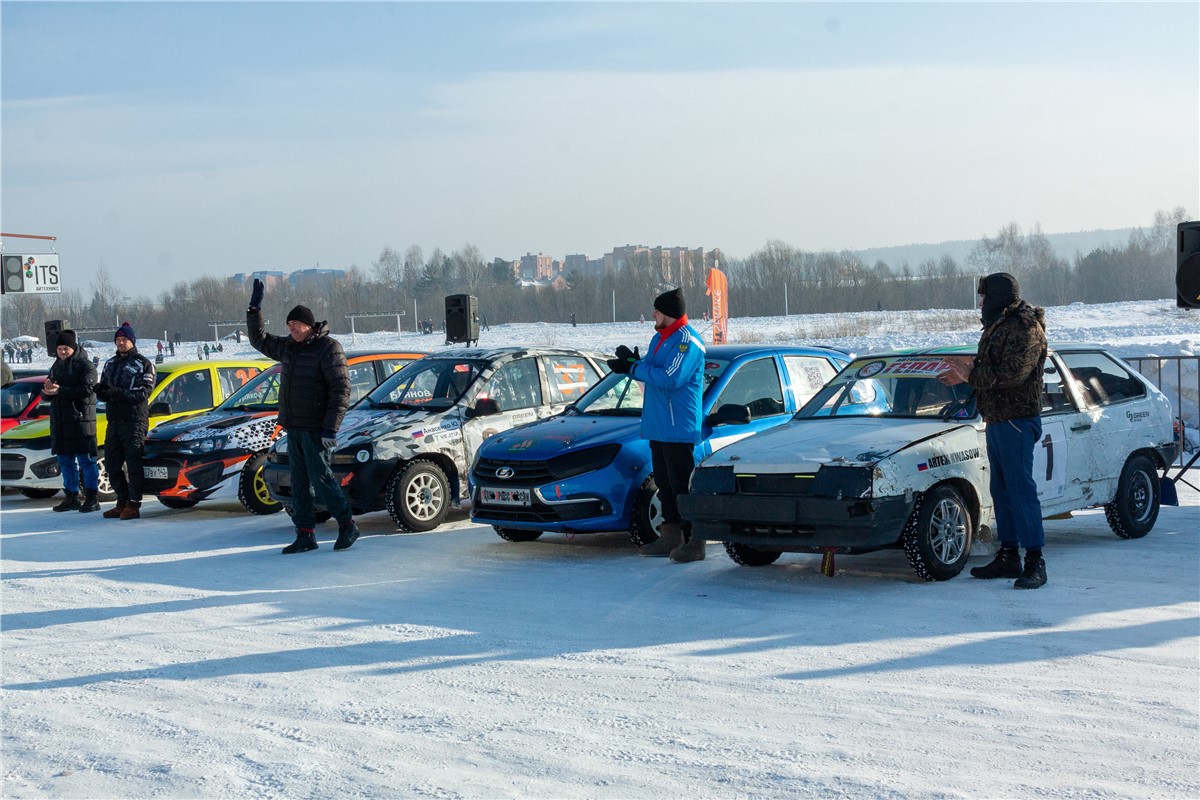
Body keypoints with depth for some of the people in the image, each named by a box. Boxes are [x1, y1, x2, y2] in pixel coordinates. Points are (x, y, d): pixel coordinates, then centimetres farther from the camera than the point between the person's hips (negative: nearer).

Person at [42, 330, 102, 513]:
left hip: (81, 419, -8)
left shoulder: (85, 365, -5)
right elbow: (46, 395, 18)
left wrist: (60, 390, -24)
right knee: (65, 461, 10)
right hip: (60, 421, 8)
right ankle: (71, 498, 17)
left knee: (85, 459, -6)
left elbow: (87, 389, -20)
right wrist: (47, 390, -7)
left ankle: (91, 498, -4)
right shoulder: (56, 366, 18)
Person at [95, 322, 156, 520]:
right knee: (112, 465, 8)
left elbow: (143, 394, -12)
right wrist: (101, 391, -8)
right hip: (114, 421, 7)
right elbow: (102, 392, 17)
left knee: (134, 465, -7)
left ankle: (134, 504, -3)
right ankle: (122, 502, 18)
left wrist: (117, 392, -23)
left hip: (135, 421, -7)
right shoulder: (110, 364, 20)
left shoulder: (143, 364, -1)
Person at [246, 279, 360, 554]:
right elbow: (260, 340, 28)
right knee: (300, 483, 8)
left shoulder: (328, 348, -10)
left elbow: (341, 389, -15)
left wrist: (331, 428, -20)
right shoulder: (288, 347, 13)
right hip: (294, 428, 8)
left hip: (316, 430, -8)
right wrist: (254, 309, 15)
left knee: (320, 479, -9)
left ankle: (348, 525, 3)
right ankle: (305, 535, 12)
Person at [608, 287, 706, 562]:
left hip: (678, 428, -10)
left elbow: (671, 377, -23)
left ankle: (694, 541, -6)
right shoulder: (659, 338, 17)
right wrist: (630, 366, 1)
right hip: (657, 426, 10)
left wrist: (634, 367, -16)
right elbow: (653, 373, 21)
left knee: (682, 485, -9)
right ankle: (670, 537, 21)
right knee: (664, 483, 13)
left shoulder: (687, 341, -14)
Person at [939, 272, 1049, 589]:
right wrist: (967, 371, 6)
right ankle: (1008, 556, 19)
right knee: (1001, 489, 12)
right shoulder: (998, 327, 18)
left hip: (1018, 420, -10)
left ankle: (1035, 561, -10)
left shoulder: (1026, 329, -14)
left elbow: (1012, 373, -23)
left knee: (1020, 489, -11)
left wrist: (970, 375, -18)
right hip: (996, 420, 10)